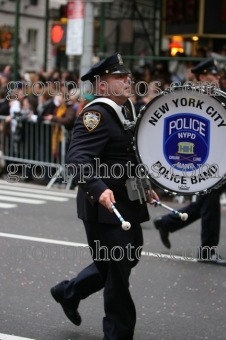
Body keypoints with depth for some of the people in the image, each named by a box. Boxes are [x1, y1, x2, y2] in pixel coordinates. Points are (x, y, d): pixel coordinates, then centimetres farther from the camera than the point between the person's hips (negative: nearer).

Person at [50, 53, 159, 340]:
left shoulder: (127, 111, 12)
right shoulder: (96, 114, -17)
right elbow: (77, 157, -29)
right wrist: (99, 189, -42)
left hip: (129, 204, 10)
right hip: (105, 207, -10)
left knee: (127, 259, 20)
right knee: (118, 269, 0)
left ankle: (69, 292, 37)